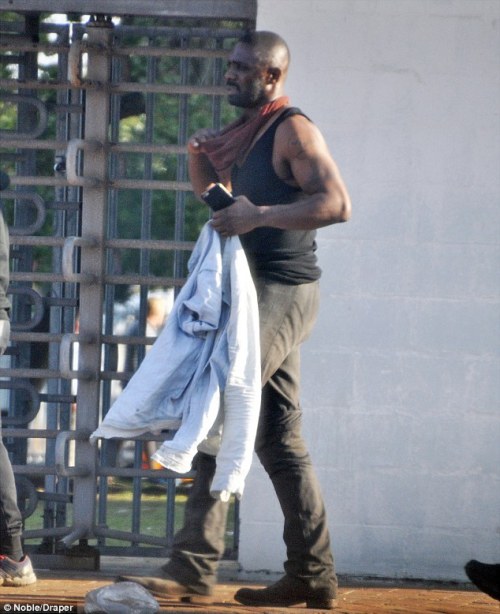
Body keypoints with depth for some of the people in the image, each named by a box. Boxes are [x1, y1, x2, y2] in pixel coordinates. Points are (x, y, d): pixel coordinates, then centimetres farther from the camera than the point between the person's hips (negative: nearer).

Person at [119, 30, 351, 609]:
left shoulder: (292, 129, -10)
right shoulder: (246, 132, 17)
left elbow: (336, 203, -20)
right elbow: (211, 193, 30)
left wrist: (258, 216, -27)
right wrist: (199, 158, 8)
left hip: (282, 293, -10)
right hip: (260, 293, 10)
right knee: (278, 436, 10)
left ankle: (193, 567, -20)